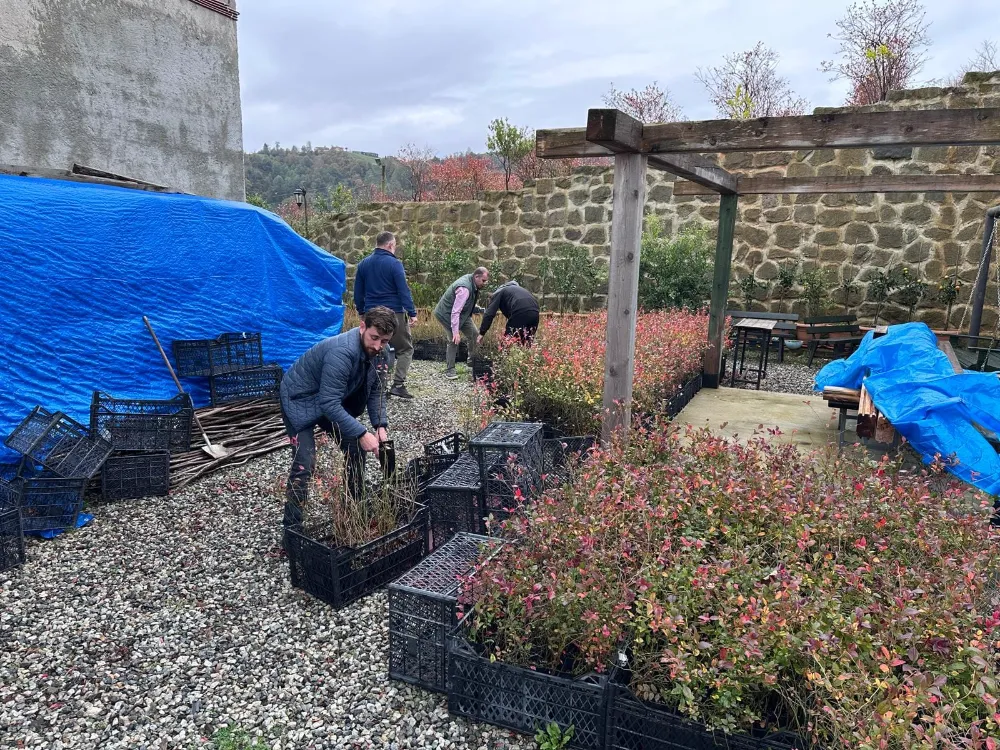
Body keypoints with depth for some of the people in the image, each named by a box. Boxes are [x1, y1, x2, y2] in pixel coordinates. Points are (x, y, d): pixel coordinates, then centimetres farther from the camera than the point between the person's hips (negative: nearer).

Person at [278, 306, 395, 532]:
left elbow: (375, 391, -1)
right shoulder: (342, 352, -37)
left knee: (356, 448, 8)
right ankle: (292, 528, -6)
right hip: (300, 401, -8)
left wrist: (380, 425, -14)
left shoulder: (377, 352, -11)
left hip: (333, 401, 8)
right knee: (304, 465, -16)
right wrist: (361, 433, -39)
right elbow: (329, 404, -39)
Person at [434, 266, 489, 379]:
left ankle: (472, 360, 22)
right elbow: (455, 312, -36)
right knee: (454, 340, -13)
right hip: (447, 314, -9)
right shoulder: (464, 288, -33)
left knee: (474, 334, 6)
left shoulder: (472, 283, -4)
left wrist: (479, 309, 0)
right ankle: (450, 370, -2)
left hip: (463, 312, 10)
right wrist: (455, 332, -39)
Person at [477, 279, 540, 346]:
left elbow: (490, 314, 5)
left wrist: (481, 333, 7)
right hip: (534, 313, 7)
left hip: (520, 313, -7)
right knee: (527, 345, 15)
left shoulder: (498, 293, 18)